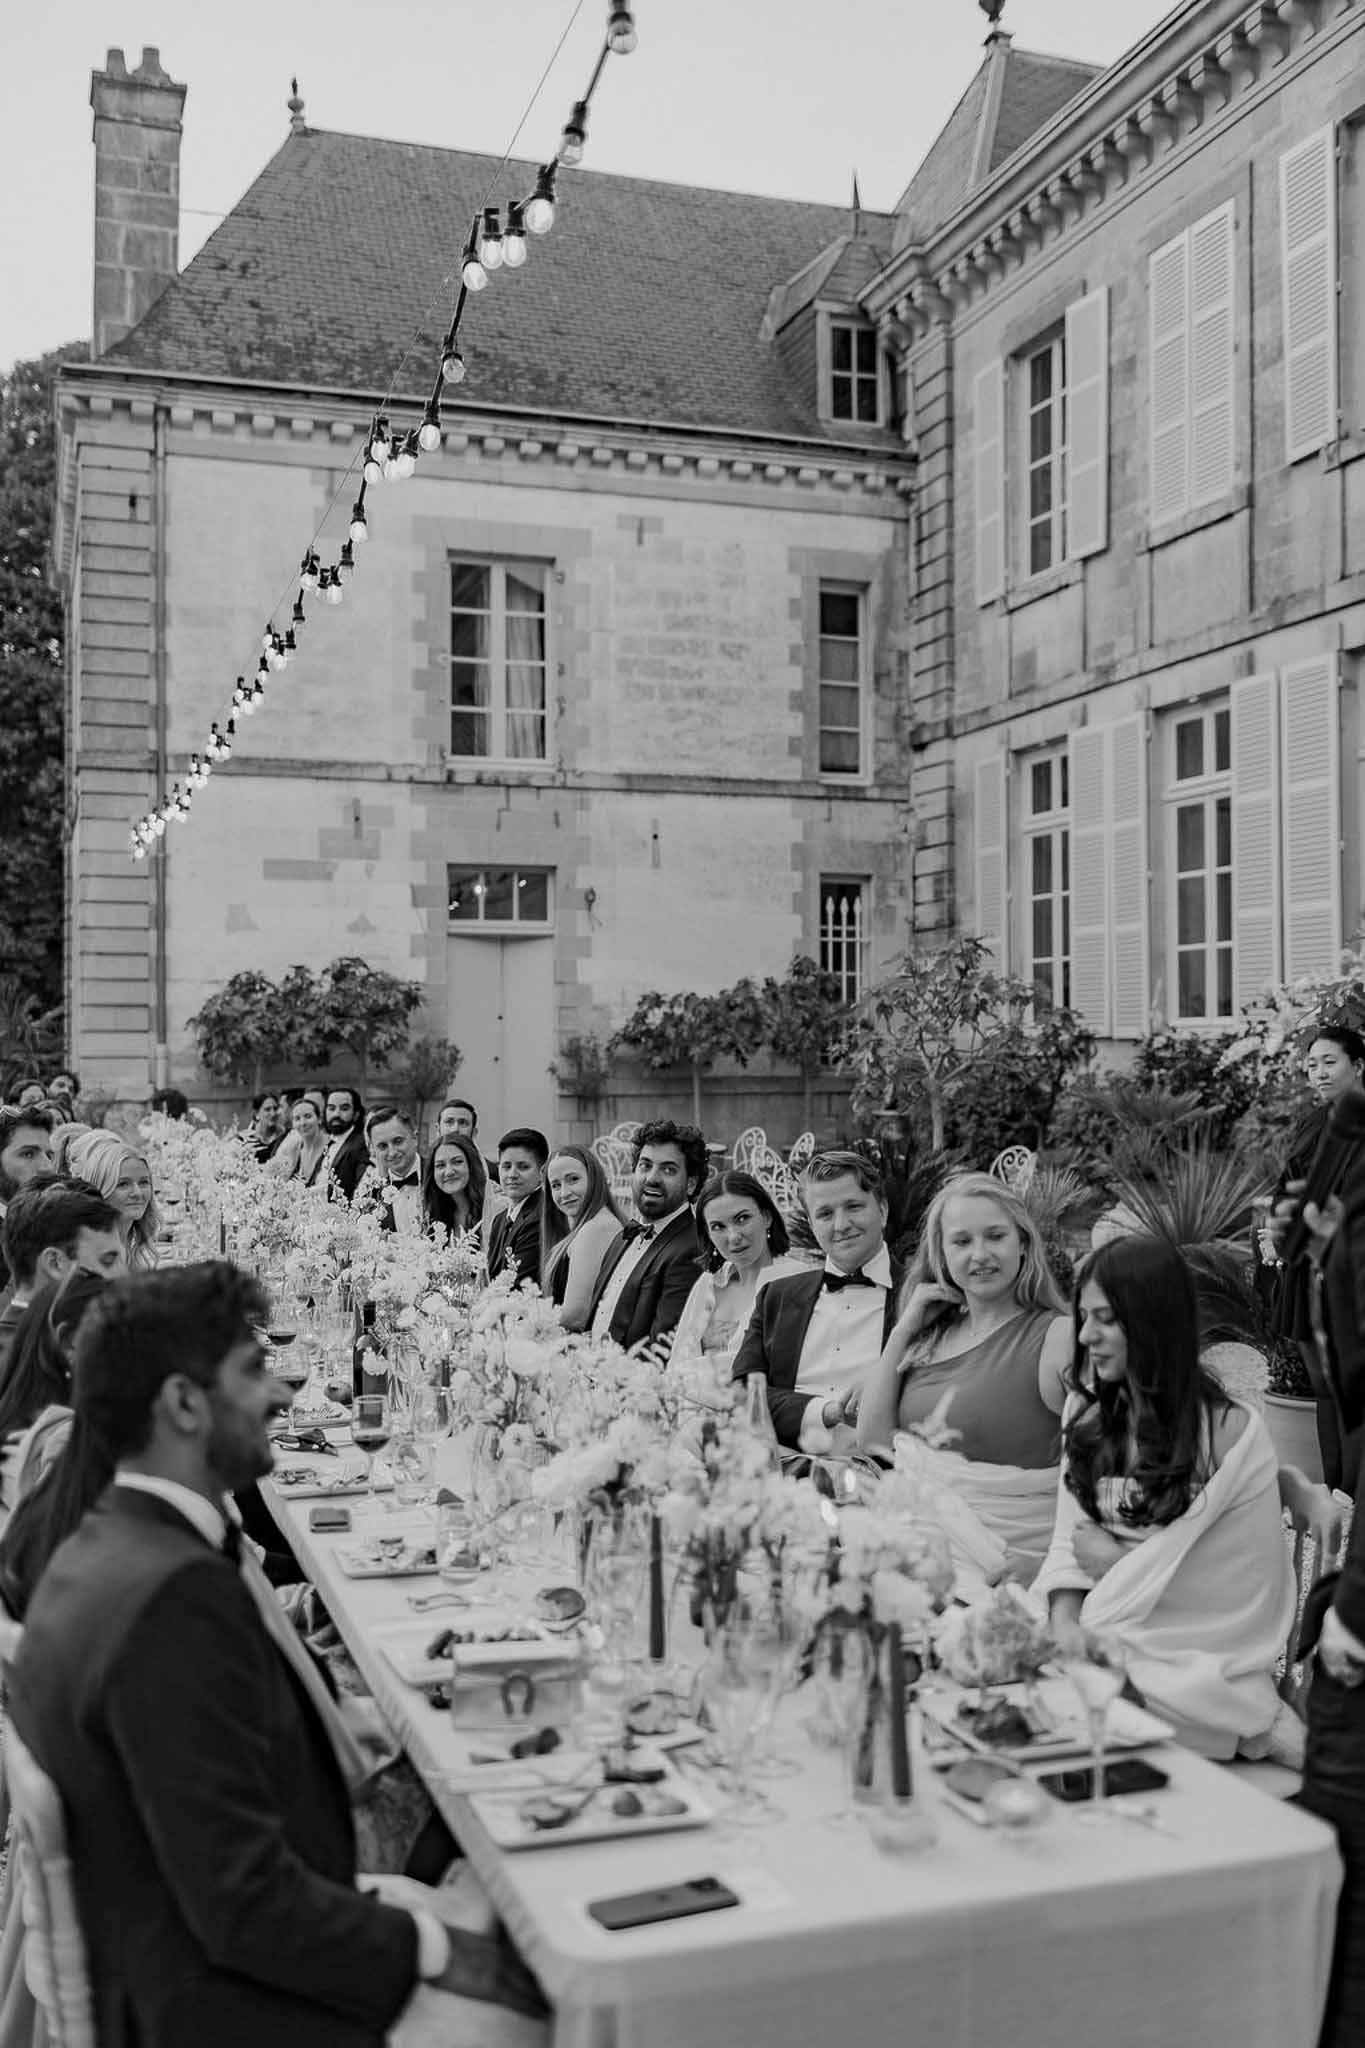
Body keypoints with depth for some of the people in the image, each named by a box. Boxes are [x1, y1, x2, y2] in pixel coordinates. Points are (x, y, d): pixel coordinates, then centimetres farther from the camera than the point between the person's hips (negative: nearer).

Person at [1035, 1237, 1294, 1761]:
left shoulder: (1229, 1433, -9)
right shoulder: (1088, 1413, 10)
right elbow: (1069, 1542, 5)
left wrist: (1116, 1561, -2)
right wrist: (1065, 1627, -11)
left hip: (1194, 1671, -5)